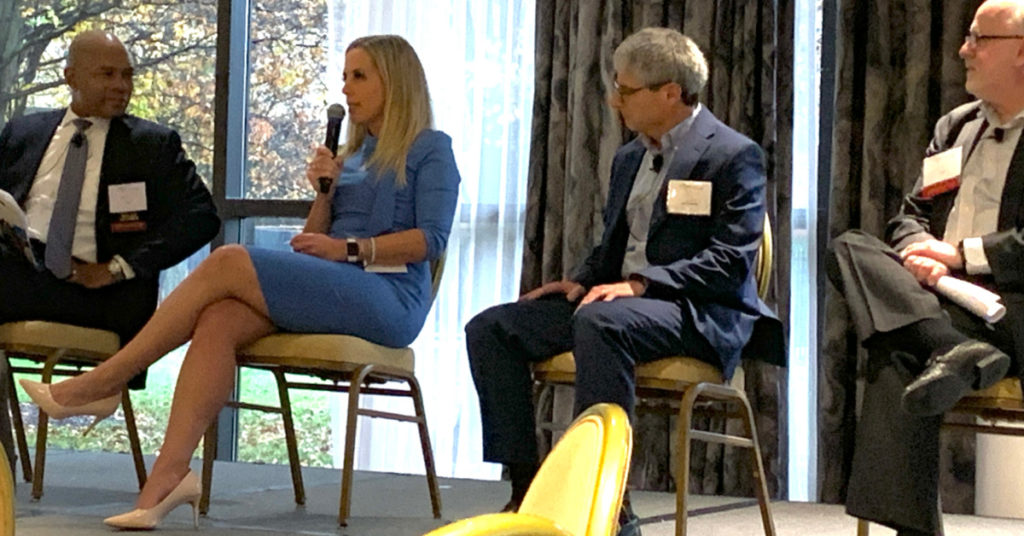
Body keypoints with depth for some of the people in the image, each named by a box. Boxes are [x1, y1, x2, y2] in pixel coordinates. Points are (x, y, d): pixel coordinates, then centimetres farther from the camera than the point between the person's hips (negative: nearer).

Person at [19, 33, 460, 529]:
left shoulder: (430, 149, 6)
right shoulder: (353, 154, 27)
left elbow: (431, 238, -8)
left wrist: (350, 248, -14)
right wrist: (324, 192, 5)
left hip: (390, 297, -7)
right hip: (331, 294, 7)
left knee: (228, 263, -23)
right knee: (218, 321, -24)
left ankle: (105, 382, -17)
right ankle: (168, 476, -35)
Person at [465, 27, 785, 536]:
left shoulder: (733, 155, -6)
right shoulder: (629, 156, 19)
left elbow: (731, 261, -15)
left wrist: (639, 284, -24)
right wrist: (581, 281, 2)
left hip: (700, 313, -8)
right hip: (617, 299, 8)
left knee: (599, 320, -39)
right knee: (490, 328, -9)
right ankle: (525, 487, -10)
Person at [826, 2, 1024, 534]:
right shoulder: (956, 126, 22)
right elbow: (910, 215, 18)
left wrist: (962, 254, -17)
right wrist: (921, 251, -6)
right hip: (941, 296, 6)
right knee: (849, 248, -21)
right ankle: (956, 353, -40)